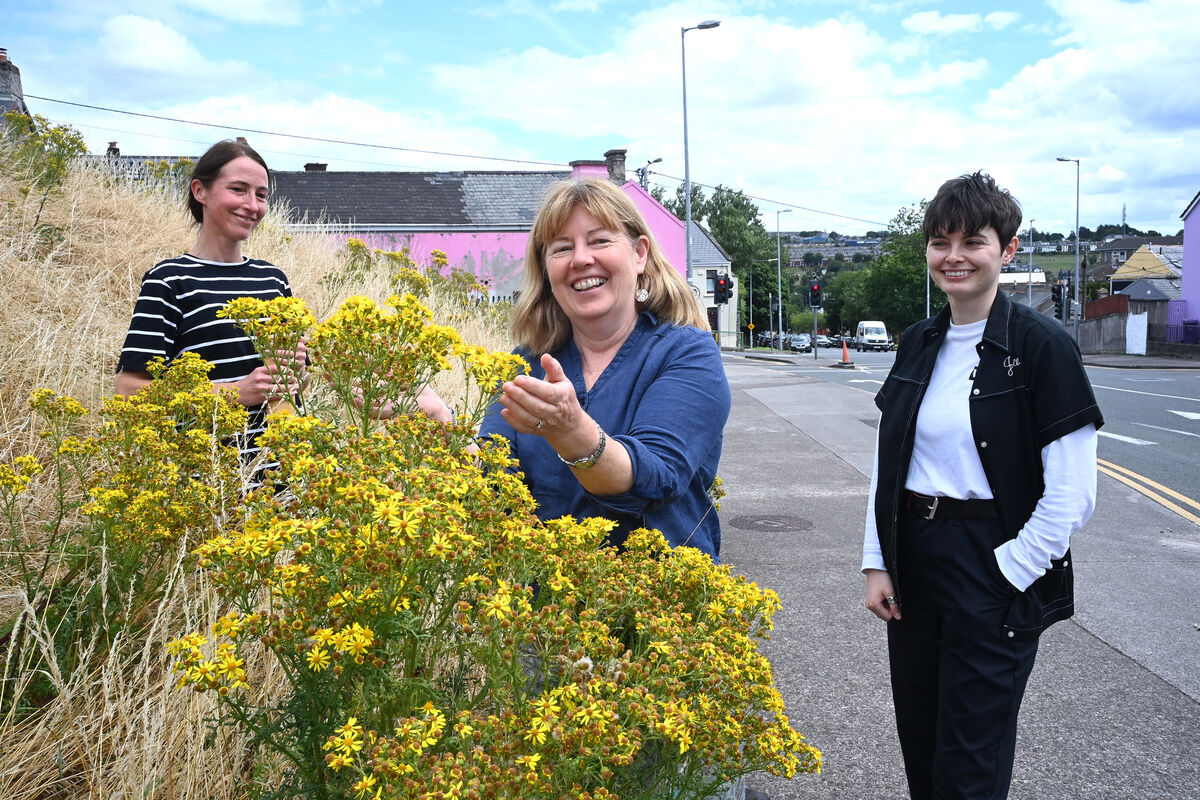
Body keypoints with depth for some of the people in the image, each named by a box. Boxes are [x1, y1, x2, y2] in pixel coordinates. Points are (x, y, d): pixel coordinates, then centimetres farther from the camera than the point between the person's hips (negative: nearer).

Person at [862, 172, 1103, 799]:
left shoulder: (1042, 345, -12)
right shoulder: (919, 344, 7)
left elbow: (1072, 493, -14)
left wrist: (1004, 577, -12)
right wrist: (878, 564, 4)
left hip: (994, 572, -6)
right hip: (911, 565, 6)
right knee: (918, 747, 17)